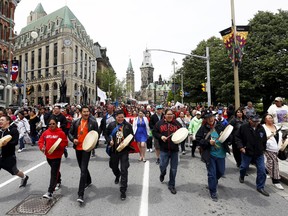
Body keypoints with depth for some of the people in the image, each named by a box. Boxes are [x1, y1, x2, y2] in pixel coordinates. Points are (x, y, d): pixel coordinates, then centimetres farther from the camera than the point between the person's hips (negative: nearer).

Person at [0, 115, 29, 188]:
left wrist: (7, 143, -41)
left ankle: (24, 177, 45)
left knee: (15, 171, 14)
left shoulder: (13, 130, -13)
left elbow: (15, 142, -24)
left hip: (9, 156, -5)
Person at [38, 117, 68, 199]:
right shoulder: (45, 133, 3)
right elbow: (40, 141, 9)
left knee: (54, 173, -7)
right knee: (55, 171, 25)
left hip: (57, 156, -5)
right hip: (48, 155, 5)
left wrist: (59, 146, -22)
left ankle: (50, 192, -6)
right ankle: (58, 182, 48)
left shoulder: (61, 133, -8)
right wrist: (42, 147, -9)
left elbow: (65, 142, -5)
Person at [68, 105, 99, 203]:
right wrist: (73, 139, -8)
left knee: (83, 170, -10)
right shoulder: (76, 122, 5)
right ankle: (88, 181, 49)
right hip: (78, 148, 5)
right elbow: (70, 133, 11)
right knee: (82, 168, 22)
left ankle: (80, 194, -7)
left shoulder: (93, 122, -5)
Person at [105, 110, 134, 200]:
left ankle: (123, 190, 6)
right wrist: (109, 141, -7)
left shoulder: (128, 125, -5)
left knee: (124, 170, -5)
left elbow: (132, 137, 1)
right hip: (114, 150, 3)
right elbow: (106, 134, 10)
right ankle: (117, 176, 59)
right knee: (113, 166, 23)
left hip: (124, 150, -3)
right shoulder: (111, 125, 0)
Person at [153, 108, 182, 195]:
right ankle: (162, 174, 43)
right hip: (164, 149, -1)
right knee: (163, 166, 4)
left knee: (173, 168, 7)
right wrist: (160, 136, -11)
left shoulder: (177, 123, 3)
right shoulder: (159, 123, 1)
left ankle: (171, 185, 26)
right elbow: (154, 132, 5)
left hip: (174, 149, 1)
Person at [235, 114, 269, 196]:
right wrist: (241, 147, -15)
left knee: (262, 170, 2)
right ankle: (241, 176, 49)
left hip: (259, 153, 3)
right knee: (244, 166, 16)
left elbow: (264, 140, 10)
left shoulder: (261, 128, -4)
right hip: (247, 152, -2)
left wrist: (263, 149, 10)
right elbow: (237, 137, -7)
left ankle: (260, 187, 18)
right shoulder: (243, 127, -14)